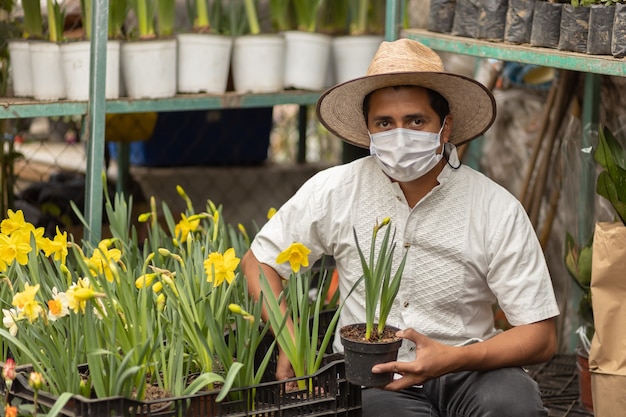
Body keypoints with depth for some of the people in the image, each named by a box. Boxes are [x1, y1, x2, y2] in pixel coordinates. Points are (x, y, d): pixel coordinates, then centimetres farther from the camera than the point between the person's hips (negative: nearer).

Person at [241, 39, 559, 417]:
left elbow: (542, 338, -8)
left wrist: (453, 359, -25)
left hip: (467, 369, 0)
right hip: (372, 373, 0)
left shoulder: (498, 210, -7)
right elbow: (258, 260, 11)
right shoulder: (335, 191, -2)